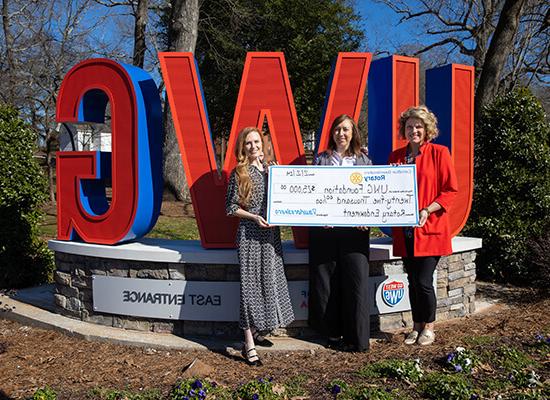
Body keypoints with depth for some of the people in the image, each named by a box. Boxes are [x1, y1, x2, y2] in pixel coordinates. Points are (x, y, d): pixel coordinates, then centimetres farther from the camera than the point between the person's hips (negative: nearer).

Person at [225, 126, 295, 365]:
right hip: (249, 233, -6)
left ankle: (256, 330, 27)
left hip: (270, 232, 6)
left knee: (269, 280, 10)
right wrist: (254, 217, -15)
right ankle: (249, 344, 1)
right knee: (250, 283, -5)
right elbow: (231, 207, -5)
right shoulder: (239, 173, -4)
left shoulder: (270, 170, 11)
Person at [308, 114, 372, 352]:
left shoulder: (364, 161, 12)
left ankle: (357, 338, 6)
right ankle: (333, 334, 15)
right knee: (326, 281, 2)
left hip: (355, 228, 0)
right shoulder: (321, 159, 11)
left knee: (356, 281, -3)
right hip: (325, 228, 0)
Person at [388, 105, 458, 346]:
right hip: (404, 230, 4)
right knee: (413, 281, 11)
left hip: (430, 229, -4)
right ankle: (417, 326, 26)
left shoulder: (439, 153, -3)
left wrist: (427, 210, -16)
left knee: (423, 281, -3)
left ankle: (428, 328, 18)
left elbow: (451, 190, -5)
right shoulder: (395, 157, 11)